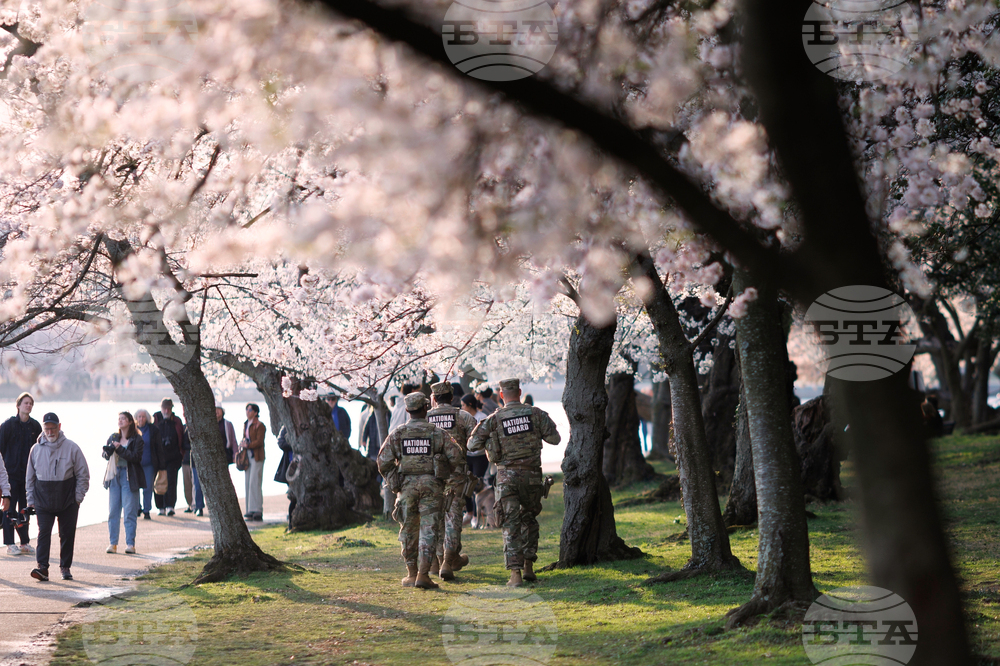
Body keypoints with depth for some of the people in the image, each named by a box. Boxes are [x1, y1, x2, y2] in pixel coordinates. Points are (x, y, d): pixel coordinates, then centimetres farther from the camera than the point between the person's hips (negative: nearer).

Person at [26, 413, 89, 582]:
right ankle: (42, 567, -17)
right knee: (43, 533, -10)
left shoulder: (71, 448, -1)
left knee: (67, 534, 5)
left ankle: (65, 567, 16)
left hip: (68, 501, -1)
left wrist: (78, 497, -3)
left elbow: (83, 474, 3)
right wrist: (31, 499, 7)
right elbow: (30, 477, 13)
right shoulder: (36, 449, 5)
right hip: (43, 501, 1)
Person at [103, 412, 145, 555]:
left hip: (129, 477, -4)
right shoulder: (113, 437, 12)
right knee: (113, 511, 3)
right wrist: (108, 451, -10)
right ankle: (113, 543, 7)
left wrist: (119, 449, -18)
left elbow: (135, 457, -14)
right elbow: (105, 455, 12)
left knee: (129, 511, -3)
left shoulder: (137, 440, -2)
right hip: (114, 477, 4)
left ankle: (130, 543, 1)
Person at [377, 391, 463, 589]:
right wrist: (444, 467, 14)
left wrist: (393, 481, 13)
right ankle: (423, 574, -10)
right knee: (428, 529, -2)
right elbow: (455, 456, -4)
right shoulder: (437, 433, -1)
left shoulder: (397, 434, 3)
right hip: (431, 484, -1)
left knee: (408, 530, 12)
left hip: (406, 485, 1)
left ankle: (411, 574, 15)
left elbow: (383, 462, 0)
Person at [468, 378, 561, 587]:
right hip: (531, 475, 2)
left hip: (507, 476, -2)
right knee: (529, 518, 21)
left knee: (511, 525, 0)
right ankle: (528, 567, 19)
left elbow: (472, 445, -3)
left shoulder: (494, 419, -6)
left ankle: (515, 573, -11)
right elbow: (554, 438, 0)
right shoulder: (536, 414, -3)